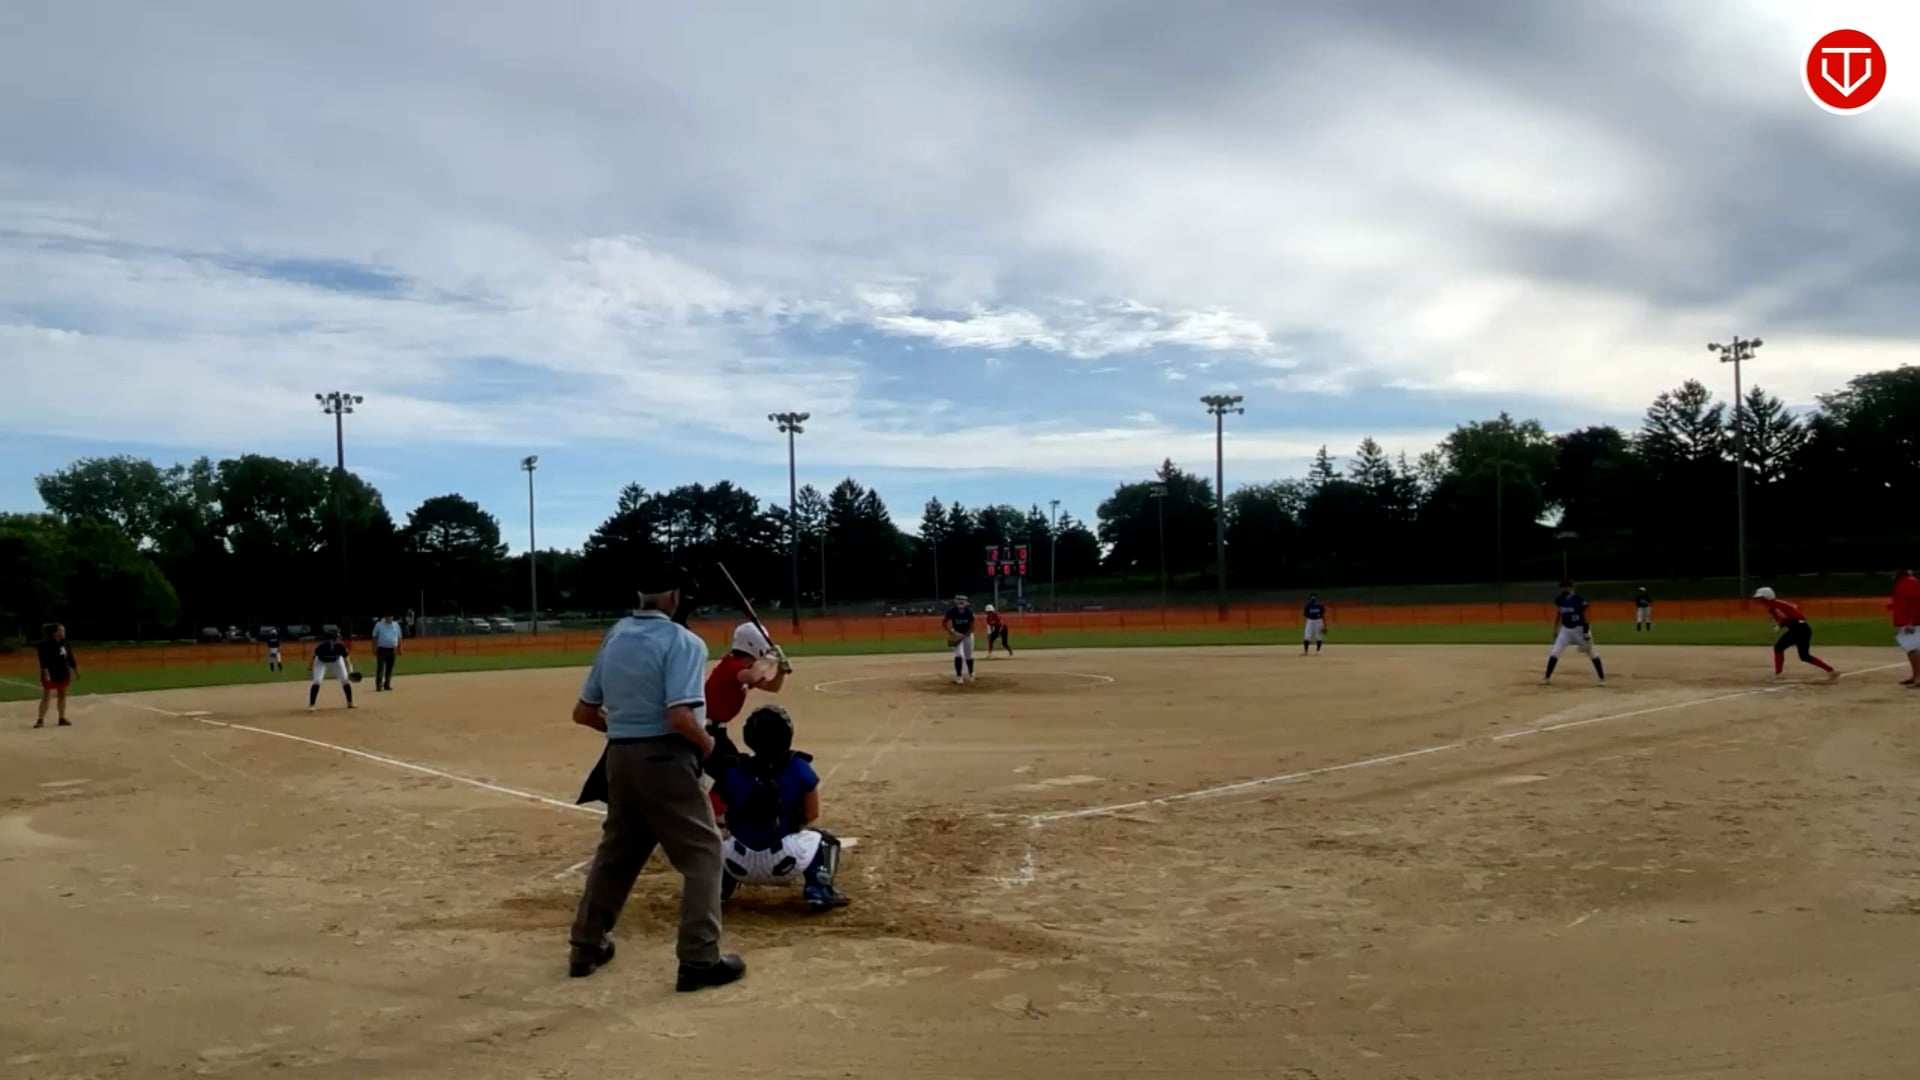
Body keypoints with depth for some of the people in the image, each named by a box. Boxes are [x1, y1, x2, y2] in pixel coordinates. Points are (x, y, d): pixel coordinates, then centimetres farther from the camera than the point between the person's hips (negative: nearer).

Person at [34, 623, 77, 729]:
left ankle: (62, 718, 19)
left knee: (62, 696, 11)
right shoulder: (46, 645, -15)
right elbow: (43, 661, -20)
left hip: (63, 674, 7)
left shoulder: (65, 643, 6)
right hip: (51, 675, -6)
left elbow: (70, 658, 14)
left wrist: (75, 670, 16)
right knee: (46, 697, -6)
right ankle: (41, 720, -2)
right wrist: (46, 674, -26)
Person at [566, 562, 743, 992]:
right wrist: (707, 744, -6)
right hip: (664, 758, -7)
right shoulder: (682, 641, -12)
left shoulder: (614, 638, 9)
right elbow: (681, 717, -23)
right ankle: (699, 960, -2)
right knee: (702, 851, 2)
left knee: (616, 851, 21)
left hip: (620, 757, 7)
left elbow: (583, 712, 12)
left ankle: (586, 945, 30)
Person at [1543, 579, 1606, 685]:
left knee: (1592, 654, 4)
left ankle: (1602, 678, 13)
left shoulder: (1579, 600, -19)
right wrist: (1555, 631, 10)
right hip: (1565, 630, 4)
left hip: (1579, 629, -4)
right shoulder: (1559, 600, -3)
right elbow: (1557, 615, 9)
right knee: (1554, 653, -4)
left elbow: (1586, 616, -15)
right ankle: (1547, 677, 3)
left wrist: (1587, 633, -18)